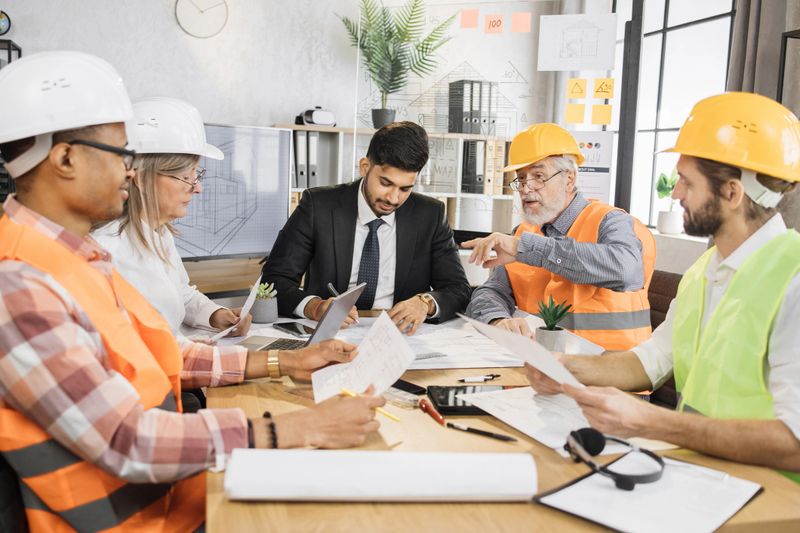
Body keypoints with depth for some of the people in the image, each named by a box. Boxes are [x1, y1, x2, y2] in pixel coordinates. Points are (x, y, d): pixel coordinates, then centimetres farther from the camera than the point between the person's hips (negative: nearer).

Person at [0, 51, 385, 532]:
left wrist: (283, 363, 4)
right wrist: (306, 428, -26)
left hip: (170, 483, 8)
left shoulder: (77, 257, 6)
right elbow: (127, 444, -27)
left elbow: (162, 357, 9)